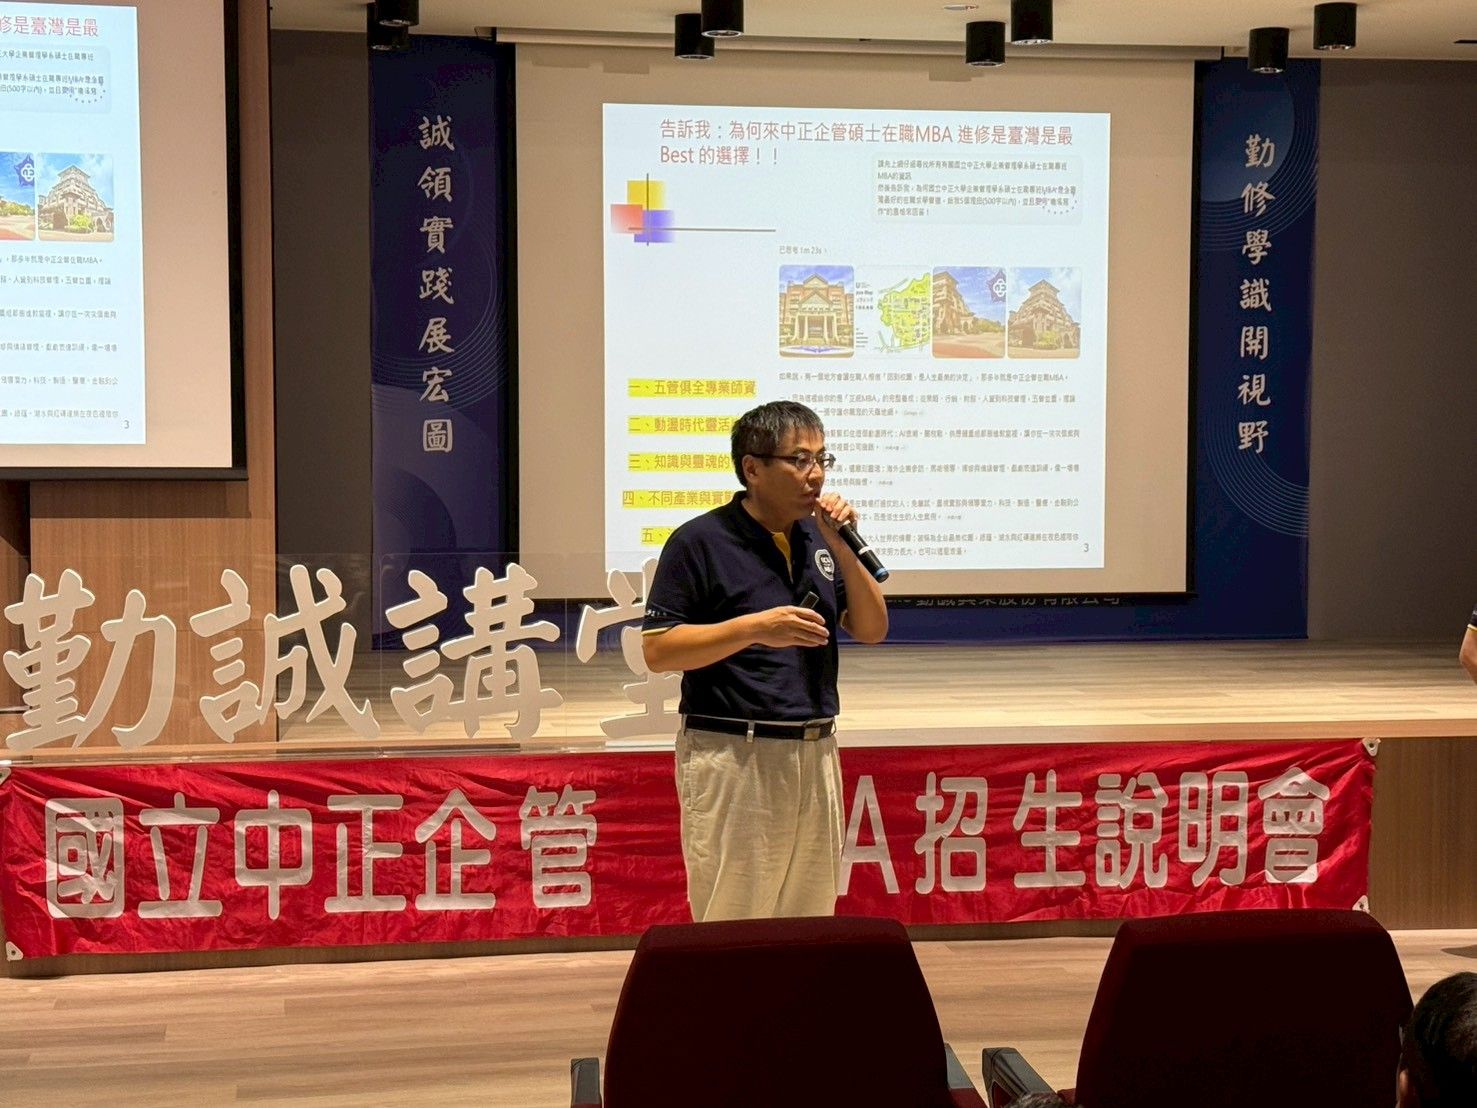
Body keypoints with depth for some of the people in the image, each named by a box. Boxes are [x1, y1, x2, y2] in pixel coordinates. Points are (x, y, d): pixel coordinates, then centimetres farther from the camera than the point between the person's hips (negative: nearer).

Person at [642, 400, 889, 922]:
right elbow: (657, 651, -10)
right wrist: (755, 628, -20)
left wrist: (843, 549, -4)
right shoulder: (700, 541, -7)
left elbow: (872, 629, 9)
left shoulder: (818, 539, 12)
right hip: (732, 757, -6)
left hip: (815, 754, 6)